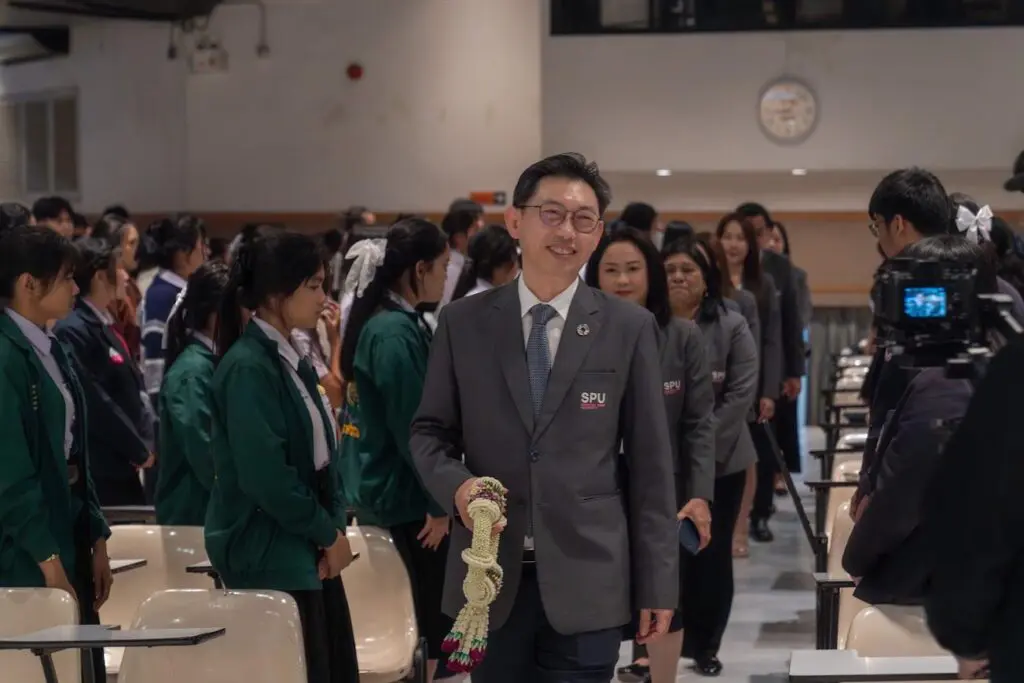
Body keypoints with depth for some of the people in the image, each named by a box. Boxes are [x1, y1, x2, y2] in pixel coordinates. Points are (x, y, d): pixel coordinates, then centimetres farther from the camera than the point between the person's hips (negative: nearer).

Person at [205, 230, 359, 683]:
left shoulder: (290, 361, 10)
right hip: (268, 556, -9)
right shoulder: (248, 367, -17)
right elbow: (267, 476, -22)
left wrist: (335, 526, 0)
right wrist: (327, 532, -10)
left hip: (307, 551, 9)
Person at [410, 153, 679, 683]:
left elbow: (650, 462, 2)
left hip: (587, 578, -1)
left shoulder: (629, 328, 1)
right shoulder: (463, 323, 5)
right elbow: (429, 431, 10)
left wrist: (657, 582, 0)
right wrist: (456, 484, -13)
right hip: (489, 578, 1)